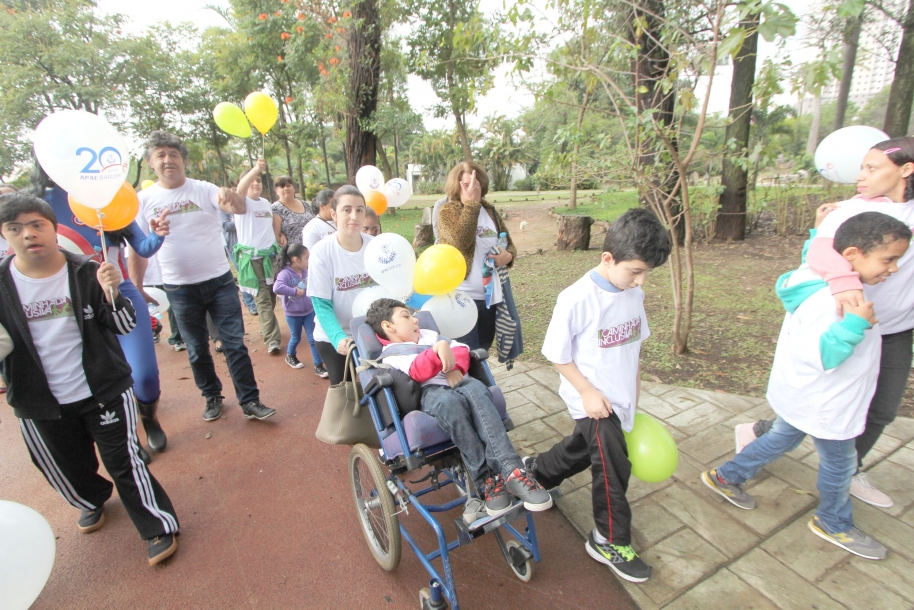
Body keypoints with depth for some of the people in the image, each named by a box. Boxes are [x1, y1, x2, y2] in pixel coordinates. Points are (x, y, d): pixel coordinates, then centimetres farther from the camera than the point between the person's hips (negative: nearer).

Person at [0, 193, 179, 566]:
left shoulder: (86, 273, -10)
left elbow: (125, 327, -9)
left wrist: (112, 294, -27)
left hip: (104, 391, -2)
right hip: (41, 404, 3)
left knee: (124, 462, 3)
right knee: (68, 469, 22)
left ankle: (157, 526, 19)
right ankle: (92, 500, 54)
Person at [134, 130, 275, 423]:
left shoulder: (204, 189, -4)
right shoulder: (143, 200, 0)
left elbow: (240, 209, -23)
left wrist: (233, 200, -43)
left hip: (220, 280, -1)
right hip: (180, 289, 2)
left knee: (235, 343, 1)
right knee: (197, 350, 13)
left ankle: (250, 401, 10)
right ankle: (212, 397, 31)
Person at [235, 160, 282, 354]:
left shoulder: (266, 203, 14)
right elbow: (240, 190, -27)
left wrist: (278, 237, 15)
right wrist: (255, 169, -40)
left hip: (270, 255, 6)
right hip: (251, 257, -6)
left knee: (271, 296, 12)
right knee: (263, 299, -8)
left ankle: (266, 329, 30)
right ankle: (272, 339, -8)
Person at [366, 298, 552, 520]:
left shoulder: (427, 335, 33)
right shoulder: (391, 354, 13)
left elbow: (461, 348, 22)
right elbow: (417, 372, -8)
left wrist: (455, 367, 0)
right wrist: (439, 348, -26)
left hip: (457, 382, 4)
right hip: (430, 392, -4)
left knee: (476, 389, -32)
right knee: (450, 401, -39)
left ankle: (510, 470, -39)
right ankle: (486, 480, -31)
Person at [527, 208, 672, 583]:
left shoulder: (634, 294, -2)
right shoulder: (576, 299, -24)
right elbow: (558, 355, -16)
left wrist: (634, 384, 15)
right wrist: (588, 392, -18)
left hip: (620, 397, 7)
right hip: (593, 400, -7)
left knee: (585, 447, 23)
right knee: (613, 468, 2)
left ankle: (536, 472, 50)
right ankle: (610, 542, 25)